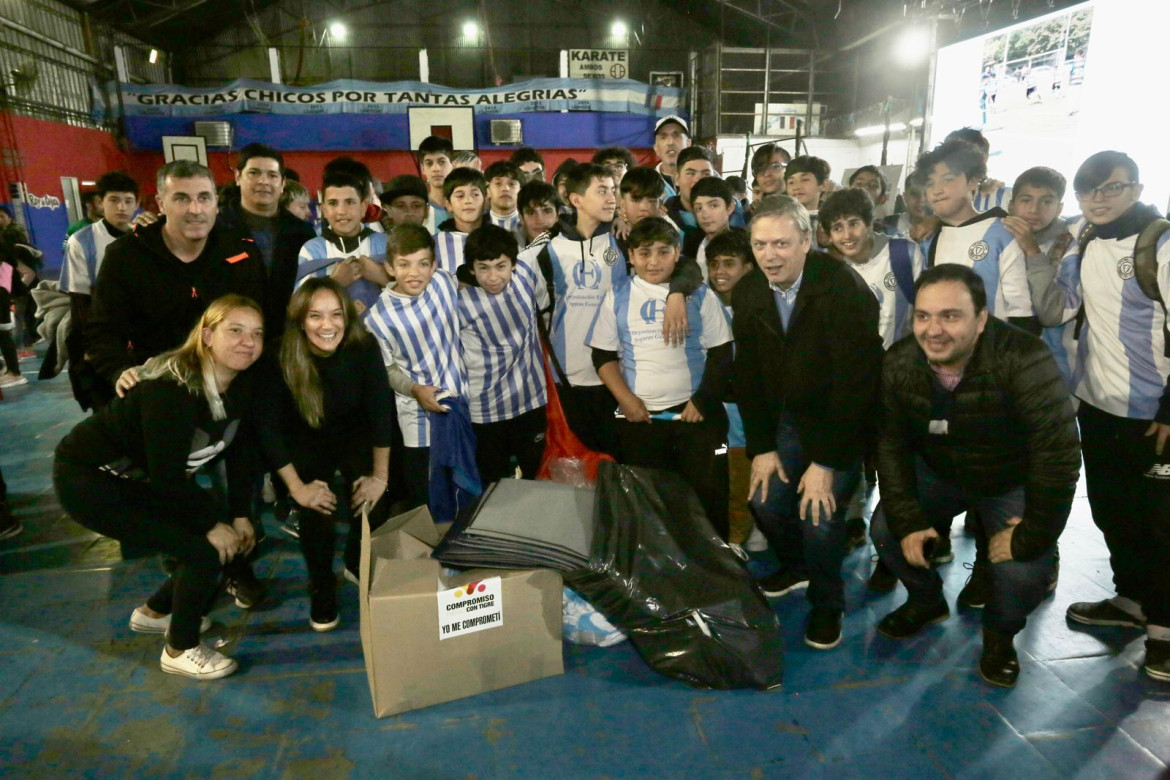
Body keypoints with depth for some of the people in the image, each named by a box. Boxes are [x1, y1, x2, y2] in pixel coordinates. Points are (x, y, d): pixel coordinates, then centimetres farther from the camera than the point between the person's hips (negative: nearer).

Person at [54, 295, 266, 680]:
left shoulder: (242, 384, -9)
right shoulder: (171, 388, -32)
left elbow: (241, 452, -1)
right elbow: (167, 476, -30)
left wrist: (239, 516, -5)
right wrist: (212, 523, -19)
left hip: (142, 479, 8)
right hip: (89, 479, -8)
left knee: (231, 537, 4)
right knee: (204, 548, -17)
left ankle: (154, 612, 28)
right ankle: (180, 651, 6)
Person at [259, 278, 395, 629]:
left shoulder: (363, 348, -27)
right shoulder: (282, 358, -29)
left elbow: (381, 411, -18)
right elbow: (269, 427, -21)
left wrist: (380, 475, -14)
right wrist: (296, 487, -20)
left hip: (353, 433, 1)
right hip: (306, 440, -1)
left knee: (373, 501, -14)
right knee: (316, 509, -18)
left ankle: (358, 566, 18)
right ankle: (322, 588, 9)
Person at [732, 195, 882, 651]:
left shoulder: (843, 289, -23)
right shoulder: (747, 293, -6)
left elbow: (853, 382, -24)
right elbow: (748, 375, -1)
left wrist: (826, 462, -22)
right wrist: (761, 448, -5)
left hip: (844, 421, -5)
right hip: (788, 416, 5)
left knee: (820, 515, -15)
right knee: (765, 500, -3)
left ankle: (826, 603, 15)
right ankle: (796, 566, 31)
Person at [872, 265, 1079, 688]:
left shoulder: (1024, 362, -34)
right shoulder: (899, 363, -19)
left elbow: (1058, 458, -30)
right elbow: (891, 443, -10)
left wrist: (1029, 537, -22)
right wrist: (907, 521, -16)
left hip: (1012, 482, -3)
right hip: (938, 471, 4)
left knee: (1023, 571, -22)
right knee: (886, 529, -13)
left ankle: (1000, 633, 14)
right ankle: (926, 601, 20)